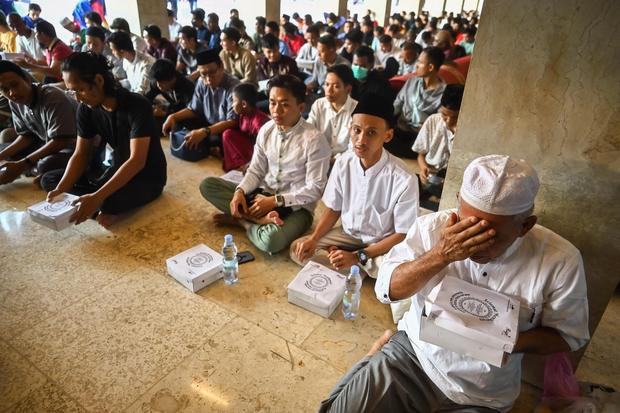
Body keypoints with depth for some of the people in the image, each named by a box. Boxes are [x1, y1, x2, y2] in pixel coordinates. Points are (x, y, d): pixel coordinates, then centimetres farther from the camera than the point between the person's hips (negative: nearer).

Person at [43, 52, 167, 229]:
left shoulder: (137, 105, -24)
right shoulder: (86, 108, -4)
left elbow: (137, 161, -31)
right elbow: (81, 155, 0)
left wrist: (97, 197, -37)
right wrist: (60, 189, -17)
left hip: (147, 177, -7)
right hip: (117, 169, 8)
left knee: (108, 200, -38)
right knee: (49, 180, -2)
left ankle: (102, 205, -3)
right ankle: (107, 206, -16)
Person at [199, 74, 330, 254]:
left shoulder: (314, 140, -18)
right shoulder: (266, 130, -1)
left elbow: (314, 189, -16)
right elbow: (255, 171, 5)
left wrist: (275, 201, -20)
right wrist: (240, 191, -15)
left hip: (296, 207, -6)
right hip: (263, 194, 6)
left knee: (271, 240, -38)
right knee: (207, 185, -6)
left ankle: (241, 219, -6)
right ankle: (262, 218, -17)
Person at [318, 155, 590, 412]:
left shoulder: (560, 261, -15)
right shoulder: (432, 227, -13)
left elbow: (569, 335, -2)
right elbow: (386, 289, -14)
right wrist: (440, 255, -29)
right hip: (412, 353, 1)